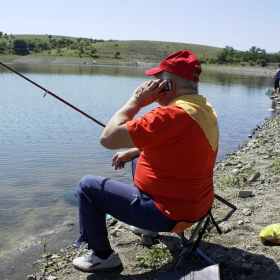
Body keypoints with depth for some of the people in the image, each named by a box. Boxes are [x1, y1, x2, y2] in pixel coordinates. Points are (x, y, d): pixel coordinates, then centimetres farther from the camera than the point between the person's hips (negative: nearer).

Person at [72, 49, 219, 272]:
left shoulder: (170, 115, -28)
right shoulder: (205, 109, 2)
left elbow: (108, 138, -25)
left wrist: (136, 101, -16)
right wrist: (135, 151, 12)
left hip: (169, 213, -9)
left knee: (88, 186, 0)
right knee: (139, 160, 30)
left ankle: (101, 256, 14)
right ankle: (148, 224, 39)